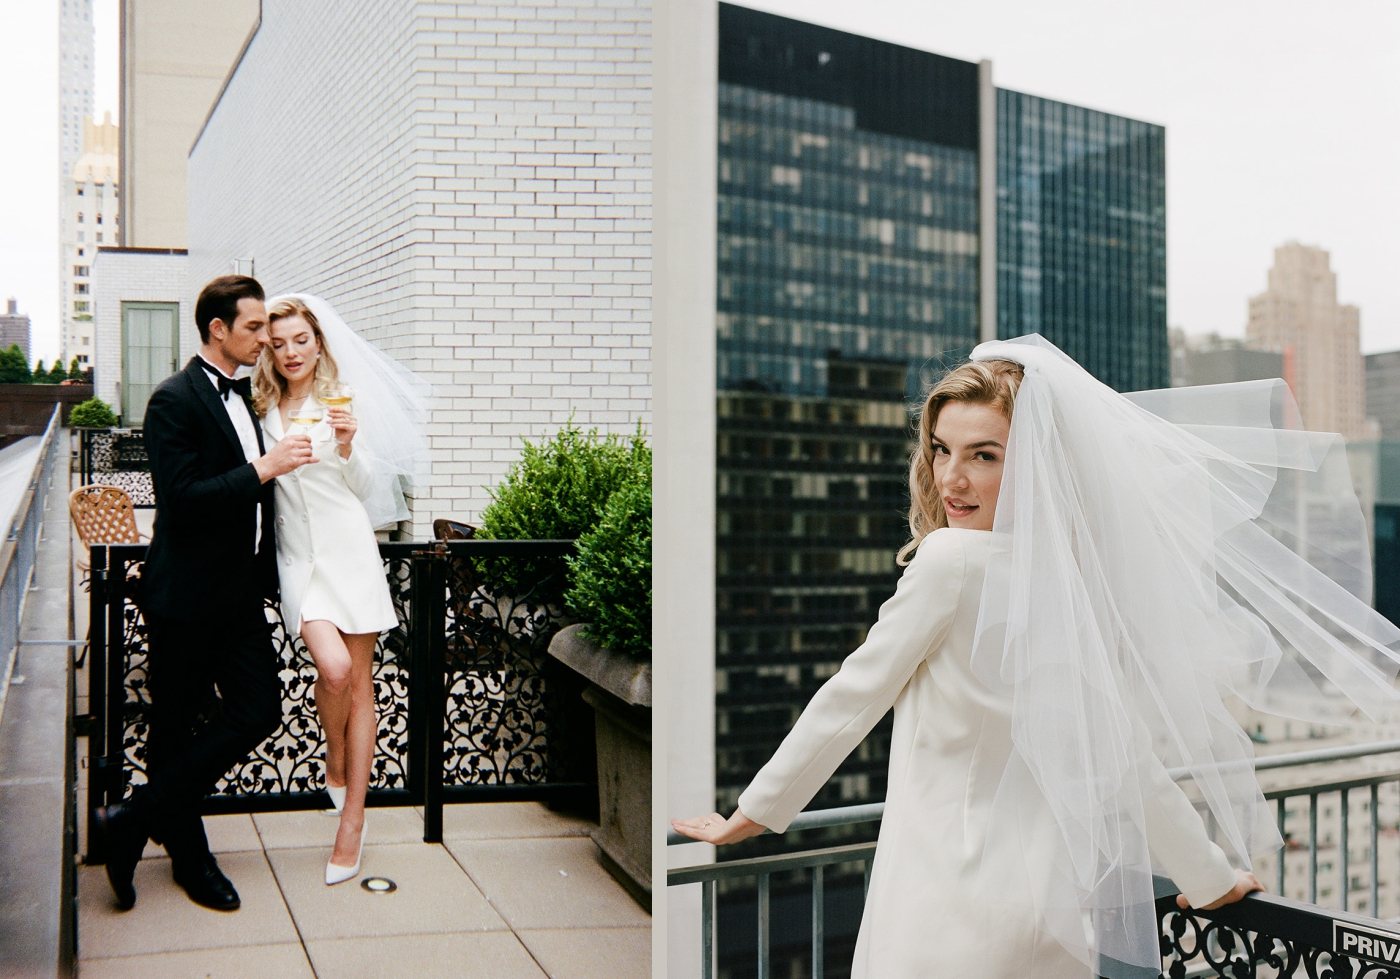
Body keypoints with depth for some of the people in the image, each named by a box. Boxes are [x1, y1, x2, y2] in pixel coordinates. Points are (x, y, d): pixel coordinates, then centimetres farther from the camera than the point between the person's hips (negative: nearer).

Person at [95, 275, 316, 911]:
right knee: (175, 728, 6)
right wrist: (263, 470, -21)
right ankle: (189, 857, 22)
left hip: (241, 593, 8)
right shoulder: (174, 400, -11)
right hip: (187, 596, -8)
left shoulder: (244, 398, 14)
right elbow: (182, 498, -21)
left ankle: (133, 822, 14)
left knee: (258, 711, 2)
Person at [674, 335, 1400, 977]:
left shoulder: (951, 557, -14)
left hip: (954, 910, -7)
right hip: (1055, 905, 7)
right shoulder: (1080, 576, 6)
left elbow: (852, 697, -8)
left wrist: (748, 817, 4)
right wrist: (1211, 876, 24)